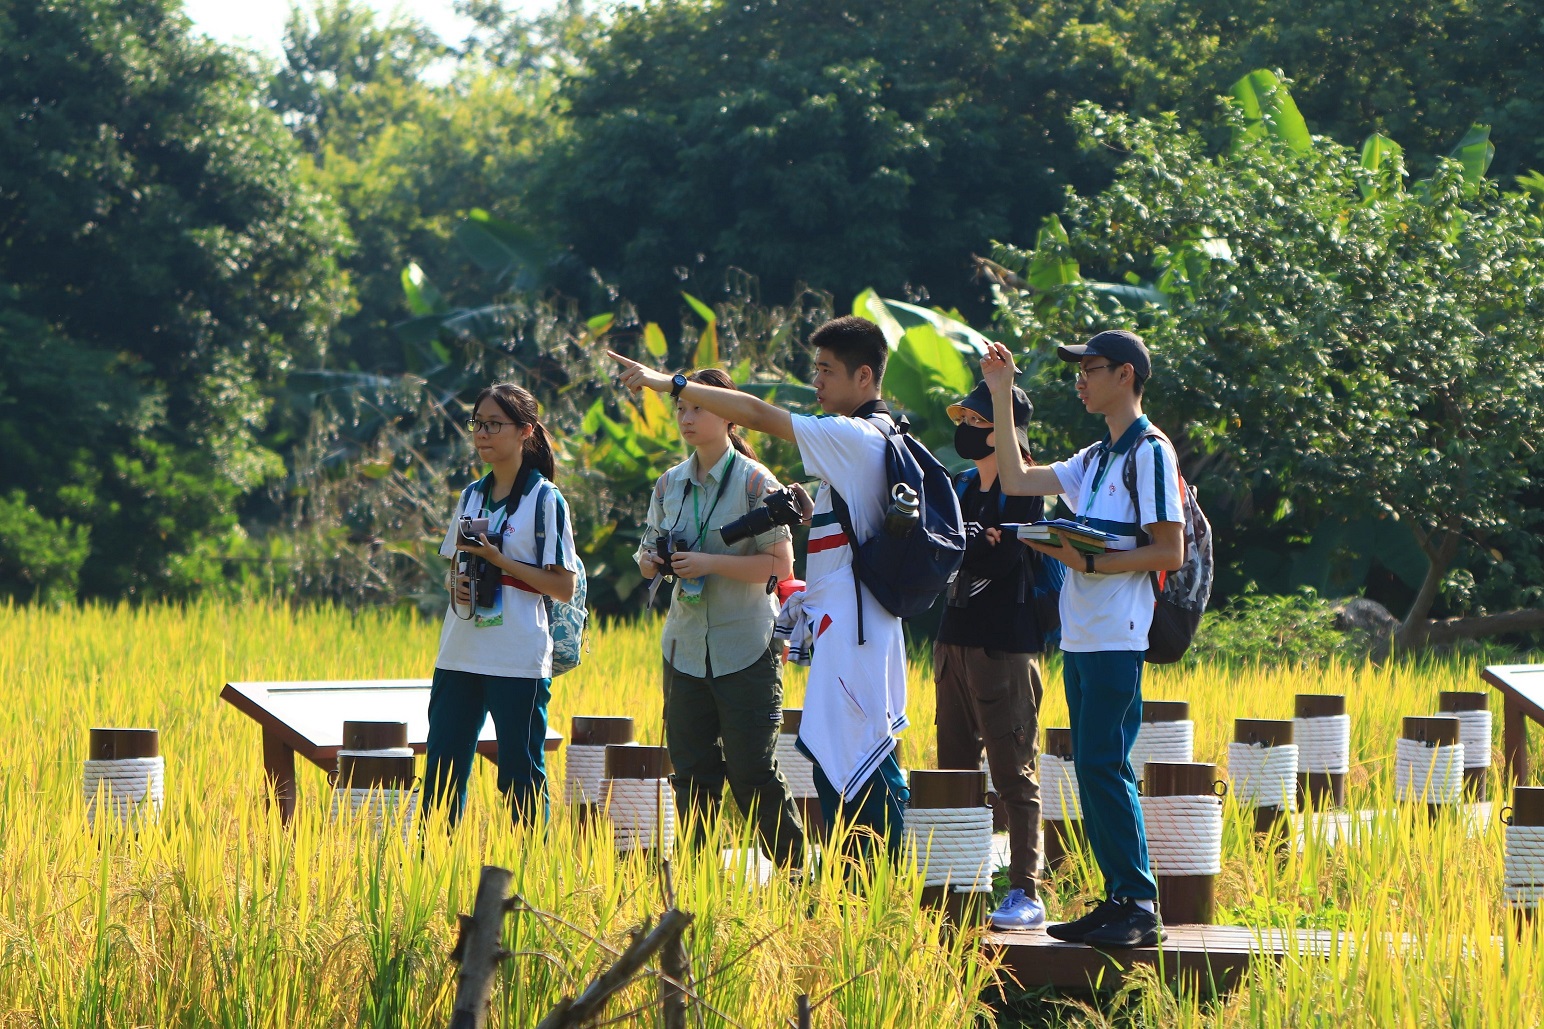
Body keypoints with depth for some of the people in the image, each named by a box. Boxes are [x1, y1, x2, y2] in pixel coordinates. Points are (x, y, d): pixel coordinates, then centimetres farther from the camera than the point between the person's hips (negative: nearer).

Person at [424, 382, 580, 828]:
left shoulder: (545, 500, -4)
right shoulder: (472, 496, 14)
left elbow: (564, 587, -7)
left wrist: (499, 561, -15)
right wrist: (456, 584, -2)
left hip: (518, 661, -6)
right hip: (460, 654, 6)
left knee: (521, 776, -2)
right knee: (441, 773, 3)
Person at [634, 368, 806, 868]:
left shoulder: (754, 483, -7)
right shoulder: (670, 484, 10)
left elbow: (781, 564, -12)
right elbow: (648, 553, 19)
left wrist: (710, 563, -19)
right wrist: (650, 559, -5)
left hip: (746, 651, -6)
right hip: (686, 648, 6)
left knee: (753, 773, -5)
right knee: (692, 773, 5)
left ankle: (796, 873, 5)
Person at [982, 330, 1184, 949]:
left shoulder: (1150, 453, -8)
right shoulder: (1093, 460, 20)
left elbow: (1170, 552, -13)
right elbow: (1017, 481, 25)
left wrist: (1090, 563, -18)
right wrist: (1000, 395, 23)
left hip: (1119, 641, -9)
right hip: (1081, 638, 9)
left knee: (1101, 764, -13)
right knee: (1093, 768, 7)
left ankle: (1140, 908, -12)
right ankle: (1120, 899, 10)